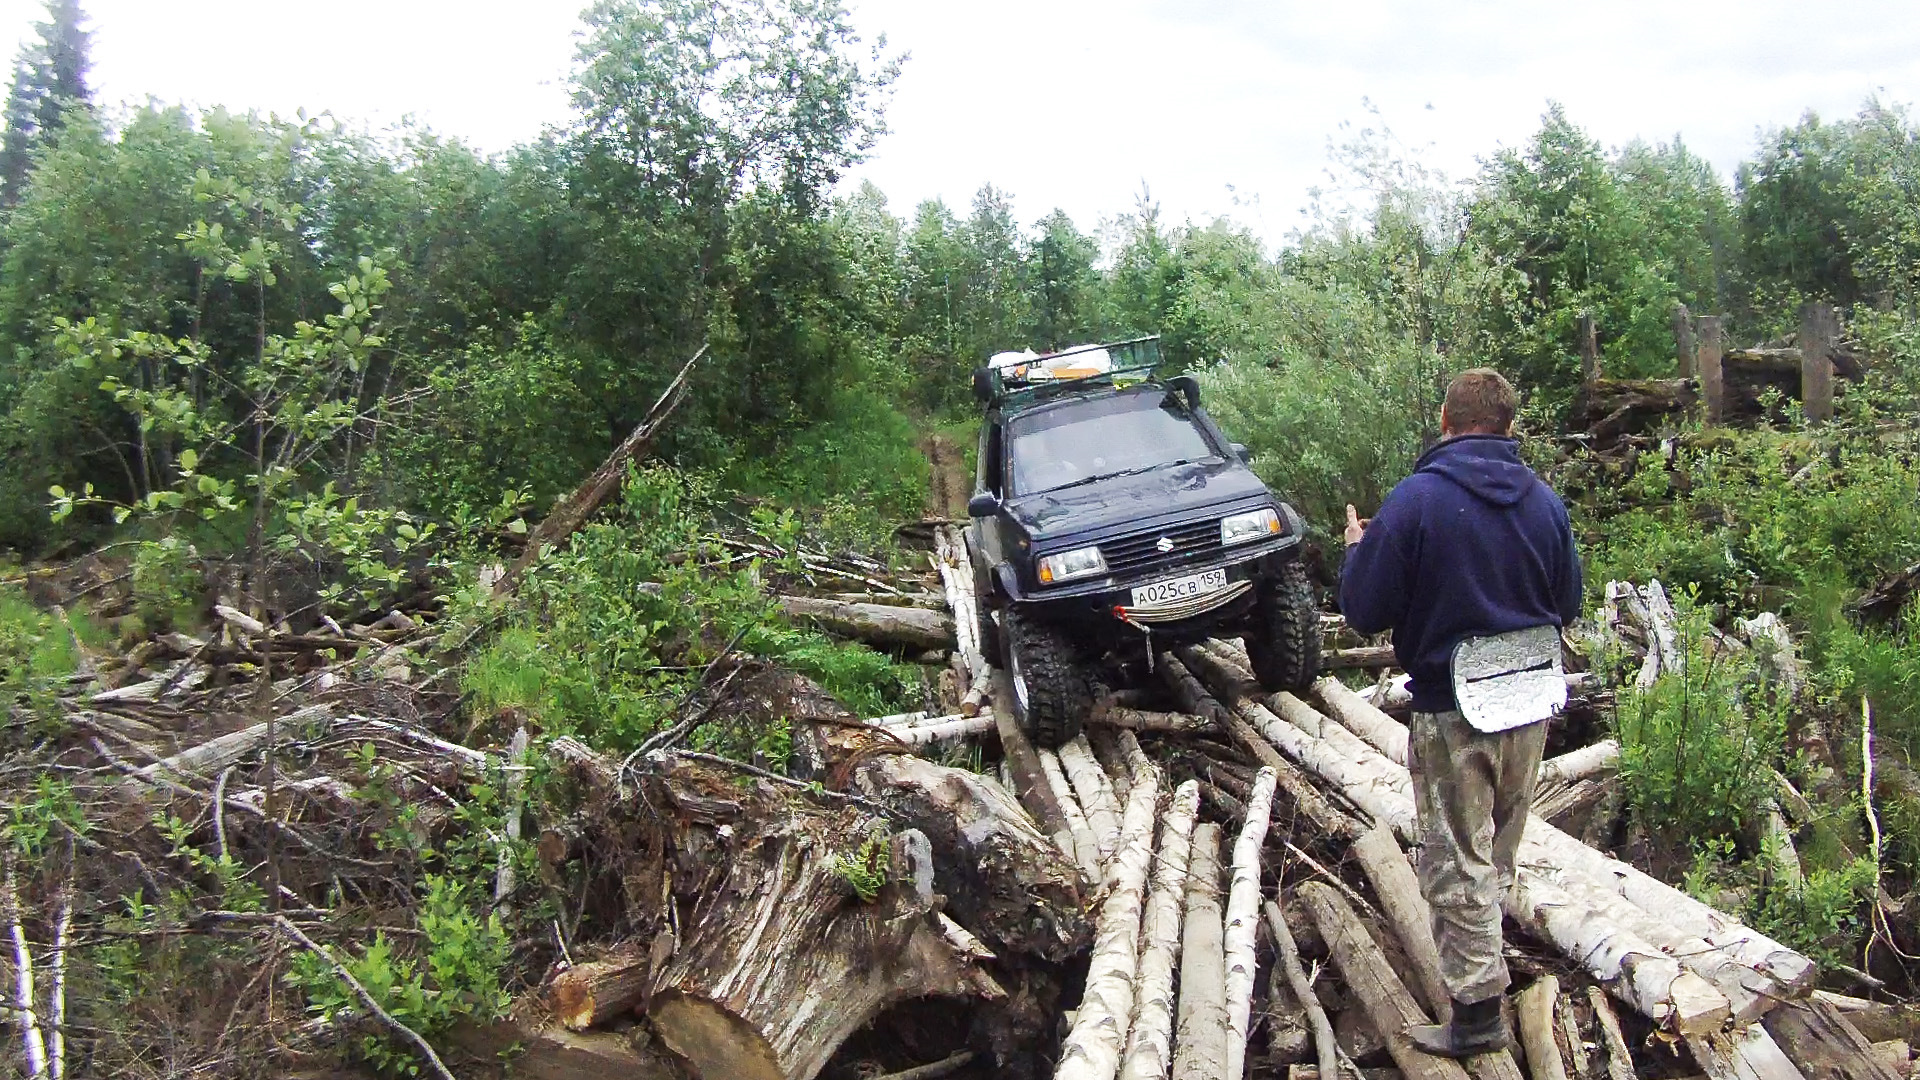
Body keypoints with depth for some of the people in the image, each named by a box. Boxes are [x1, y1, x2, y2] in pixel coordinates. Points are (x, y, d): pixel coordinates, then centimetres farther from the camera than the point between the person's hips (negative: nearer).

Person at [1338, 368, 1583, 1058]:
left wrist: (1357, 548, 4)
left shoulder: (1416, 500, -18)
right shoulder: (1545, 501, -2)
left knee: (1458, 865, 6)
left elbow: (1365, 612, -15)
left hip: (1453, 712, -5)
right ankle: (1482, 947, 44)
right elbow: (1567, 605, 9)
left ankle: (1477, 1010, 10)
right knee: (1498, 850, 24)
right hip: (1533, 701, 6)